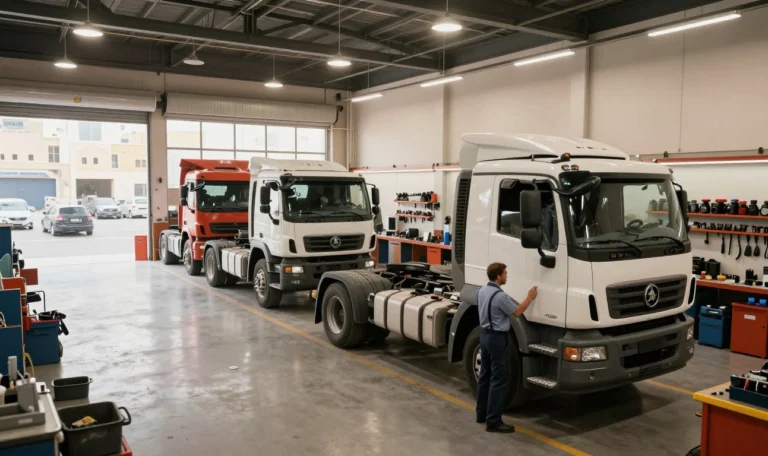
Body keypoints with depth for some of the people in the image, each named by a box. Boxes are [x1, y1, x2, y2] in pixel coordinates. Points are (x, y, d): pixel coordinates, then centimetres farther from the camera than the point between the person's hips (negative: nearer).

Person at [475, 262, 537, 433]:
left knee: (485, 376, 16)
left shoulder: (482, 291, 6)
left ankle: (482, 414, 24)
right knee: (499, 380, -4)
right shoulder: (500, 296, -22)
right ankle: (493, 421, -3)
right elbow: (517, 312, -9)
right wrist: (530, 298, 2)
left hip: (485, 335, 10)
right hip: (498, 339, -9)